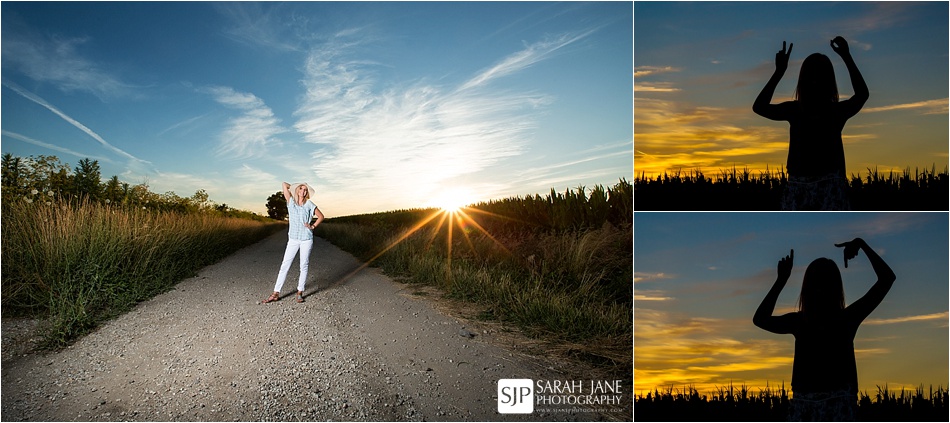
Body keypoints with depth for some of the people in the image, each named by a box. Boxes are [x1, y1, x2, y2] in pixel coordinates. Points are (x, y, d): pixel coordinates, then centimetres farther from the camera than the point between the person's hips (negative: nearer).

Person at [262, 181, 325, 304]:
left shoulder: (309, 204, 1)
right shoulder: (291, 201, 4)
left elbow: (321, 216, 7)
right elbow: (285, 184, 2)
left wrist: (313, 226, -2)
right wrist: (294, 187, 16)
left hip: (306, 239, -1)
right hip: (293, 239, 1)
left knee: (304, 266, 4)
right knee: (285, 265, 0)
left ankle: (300, 292, 14)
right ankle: (276, 293, 3)